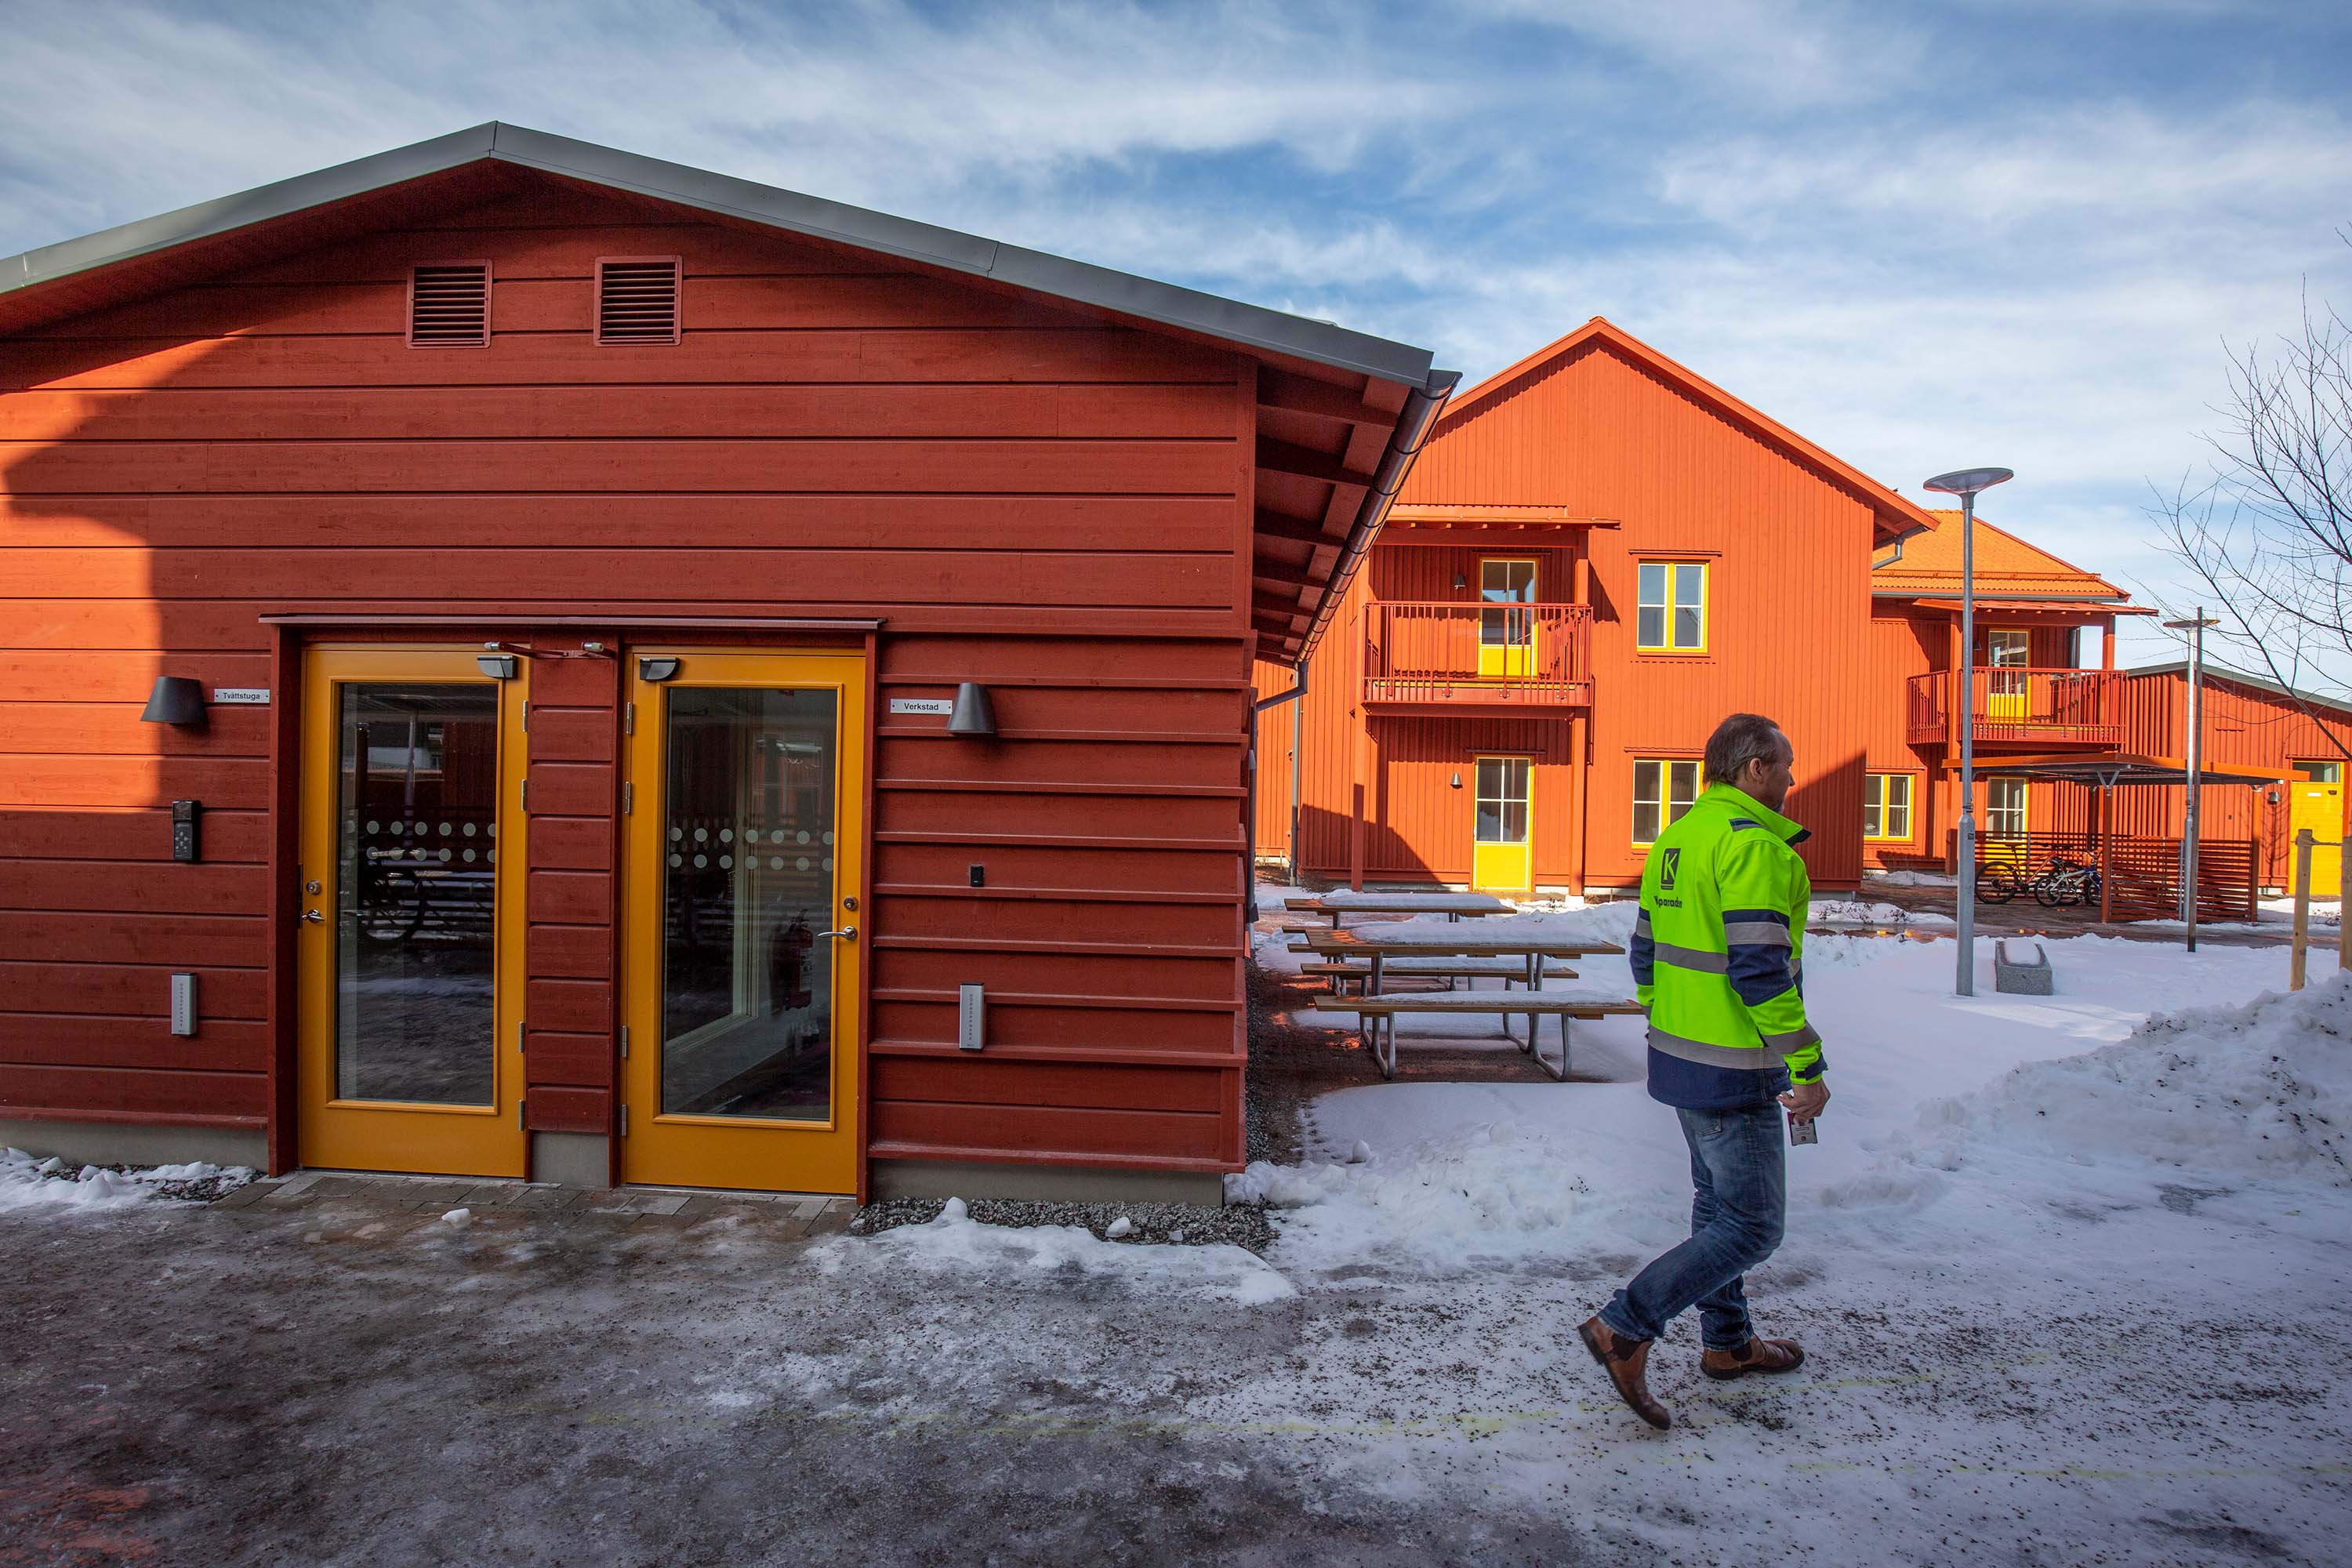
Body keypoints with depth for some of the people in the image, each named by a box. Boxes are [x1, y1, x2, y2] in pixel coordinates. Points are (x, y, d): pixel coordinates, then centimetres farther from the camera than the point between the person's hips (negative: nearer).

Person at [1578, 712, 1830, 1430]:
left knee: (1718, 1202, 22)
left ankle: (1728, 1343, 36)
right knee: (1752, 1225, 1)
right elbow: (1760, 968, -25)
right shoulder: (1753, 842, -19)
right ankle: (1625, 1329, -2)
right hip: (1733, 1072, -9)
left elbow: (1645, 953, 14)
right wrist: (1808, 1067, -17)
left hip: (1679, 1055, 10)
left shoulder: (1676, 839, 10)